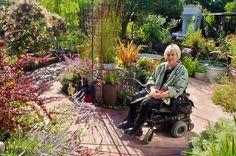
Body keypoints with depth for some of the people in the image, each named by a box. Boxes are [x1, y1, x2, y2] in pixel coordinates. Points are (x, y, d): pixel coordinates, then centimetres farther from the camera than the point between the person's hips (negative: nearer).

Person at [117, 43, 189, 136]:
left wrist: (160, 95, -25)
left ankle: (136, 129, -16)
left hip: (167, 97, -6)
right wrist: (153, 89, -12)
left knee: (147, 102, -28)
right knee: (135, 96, -12)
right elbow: (152, 79, 11)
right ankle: (129, 121, -5)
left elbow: (177, 90, -17)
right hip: (155, 91, 7)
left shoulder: (182, 71, -9)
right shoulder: (162, 66, 9)